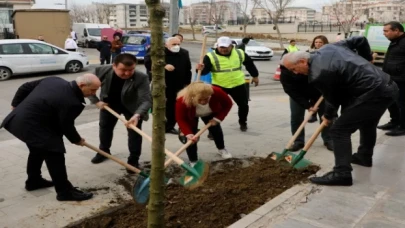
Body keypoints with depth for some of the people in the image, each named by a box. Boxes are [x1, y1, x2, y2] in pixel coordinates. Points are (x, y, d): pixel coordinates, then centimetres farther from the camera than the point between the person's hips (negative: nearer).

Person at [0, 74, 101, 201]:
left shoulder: (54, 80, 5)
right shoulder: (72, 102, -21)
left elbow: (25, 87, 13)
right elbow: (66, 126, -8)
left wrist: (16, 104, 26)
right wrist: (76, 140, 10)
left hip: (18, 119, 10)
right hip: (31, 125, -10)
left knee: (38, 150, 26)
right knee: (54, 154, -5)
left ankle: (33, 181, 42)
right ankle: (65, 191, 2)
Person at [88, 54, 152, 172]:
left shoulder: (141, 78, -37)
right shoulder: (102, 71, -29)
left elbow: (146, 100, -39)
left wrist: (137, 114, -54)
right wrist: (96, 101, -17)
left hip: (132, 106, -3)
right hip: (109, 103, 3)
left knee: (134, 131, -7)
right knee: (104, 126, 17)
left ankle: (133, 159, 9)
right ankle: (104, 151, 41)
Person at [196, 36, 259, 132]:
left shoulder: (240, 53, -1)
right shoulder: (211, 56, -13)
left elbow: (250, 64, 14)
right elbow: (205, 70, -21)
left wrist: (255, 76, 22)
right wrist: (201, 69, -45)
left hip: (238, 85, 3)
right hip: (219, 86, -3)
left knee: (243, 105, 15)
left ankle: (243, 122, 43)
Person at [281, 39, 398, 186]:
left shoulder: (318, 75, -17)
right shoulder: (328, 47, 9)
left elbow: (333, 99, -2)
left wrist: (328, 116, 18)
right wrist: (367, 59, 34)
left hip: (373, 94, -10)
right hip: (388, 86, 10)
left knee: (339, 130, -8)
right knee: (367, 123, 31)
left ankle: (342, 173, -7)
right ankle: (364, 157, 50)